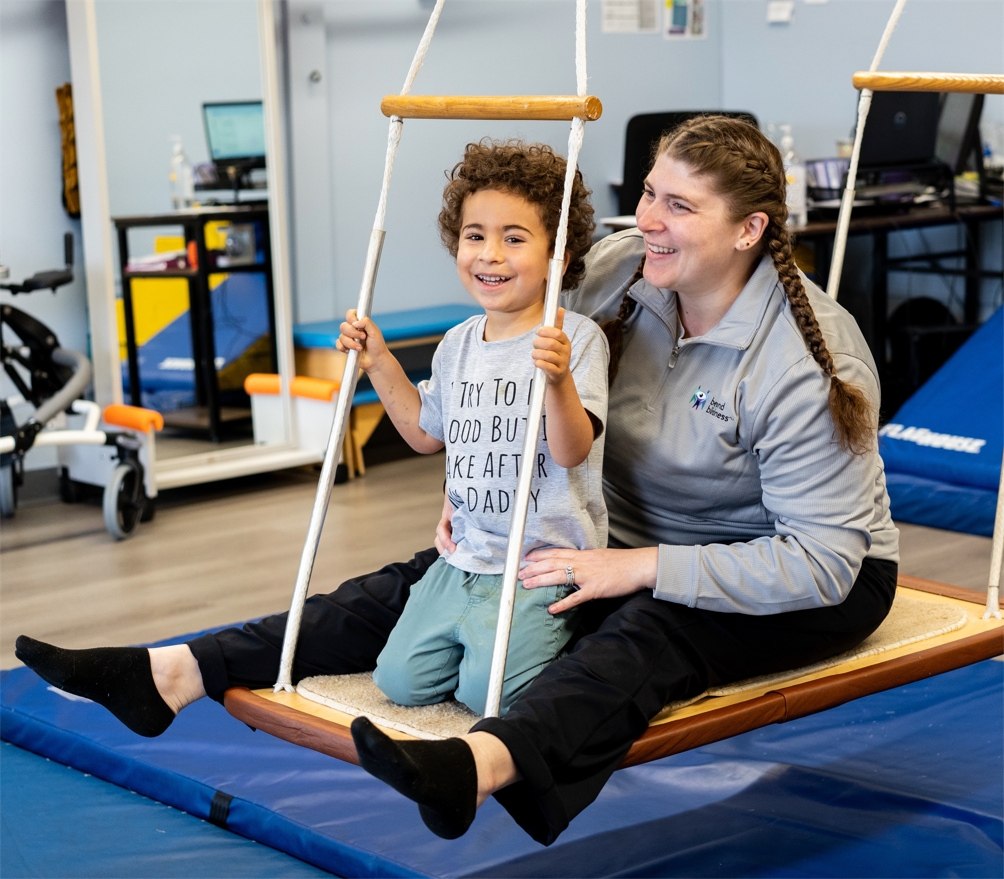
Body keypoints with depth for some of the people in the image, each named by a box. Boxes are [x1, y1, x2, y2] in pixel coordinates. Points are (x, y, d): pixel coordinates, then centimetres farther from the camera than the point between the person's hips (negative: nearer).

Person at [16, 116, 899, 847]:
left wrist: (642, 568, -31)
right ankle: (182, 672, -22)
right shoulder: (617, 269, -7)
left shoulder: (806, 369, -26)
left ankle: (482, 765, -68)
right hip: (634, 536, 6)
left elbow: (821, 563, -27)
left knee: (647, 631, -39)